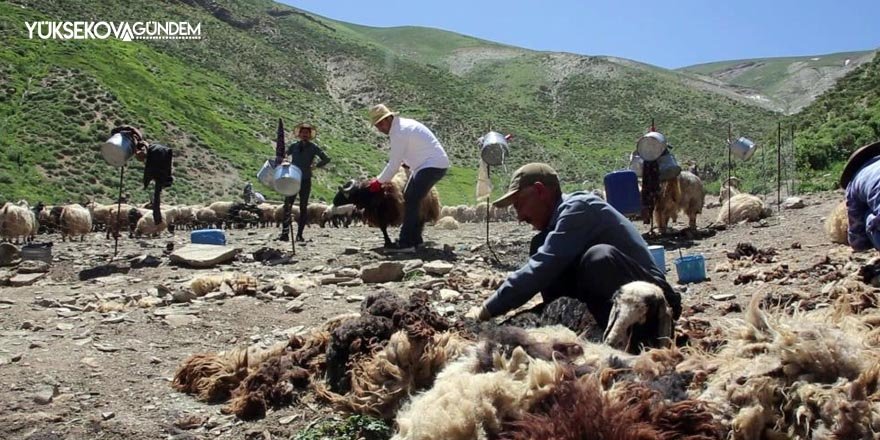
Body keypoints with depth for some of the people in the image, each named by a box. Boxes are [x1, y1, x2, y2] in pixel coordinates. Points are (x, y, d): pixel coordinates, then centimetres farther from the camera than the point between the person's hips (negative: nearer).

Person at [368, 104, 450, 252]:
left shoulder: (399, 133, -18)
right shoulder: (403, 125, 13)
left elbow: (394, 164, -15)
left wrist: (379, 182, -3)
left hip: (433, 166, -11)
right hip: (435, 164, 11)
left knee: (411, 201, -15)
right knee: (409, 198, 15)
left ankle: (406, 243, -17)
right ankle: (415, 239, 21)